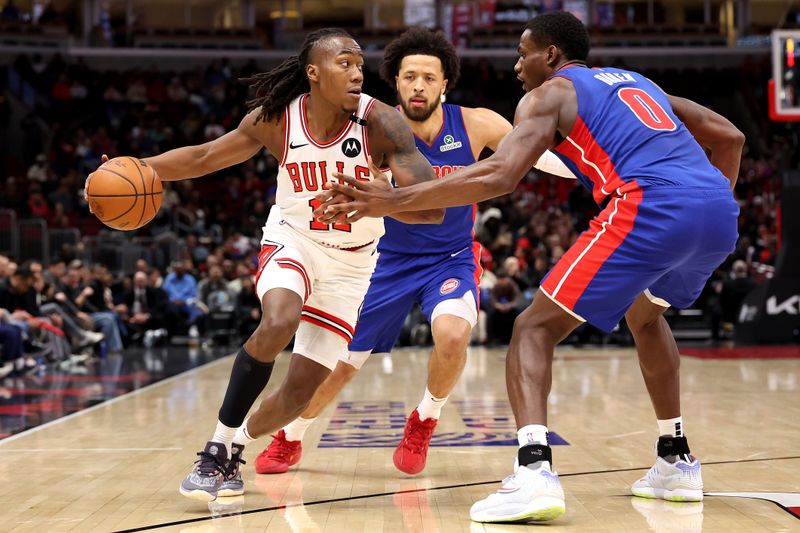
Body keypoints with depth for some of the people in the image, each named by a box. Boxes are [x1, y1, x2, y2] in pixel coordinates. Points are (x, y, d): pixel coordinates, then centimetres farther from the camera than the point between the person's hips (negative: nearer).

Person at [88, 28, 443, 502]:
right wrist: (138, 167, -15)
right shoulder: (276, 118, -13)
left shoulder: (379, 122, -22)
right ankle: (218, 447, -17)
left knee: (301, 392, -4)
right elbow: (202, 158, 0)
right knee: (278, 324, -33)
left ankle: (235, 448, 26)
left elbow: (433, 206, -29)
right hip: (292, 240, 0)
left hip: (350, 262, 0)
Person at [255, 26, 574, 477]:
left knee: (452, 333, -31)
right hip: (390, 259, 1)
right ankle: (290, 438, 35)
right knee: (341, 361, 5)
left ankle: (424, 423, 1)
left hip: (451, 257, 0)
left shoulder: (475, 125, -17)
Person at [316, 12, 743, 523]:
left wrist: (392, 201, -4)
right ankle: (677, 462, 34)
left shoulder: (549, 94, 12)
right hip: (719, 213, 7)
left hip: (651, 208, -7)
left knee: (534, 329, 1)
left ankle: (534, 471, -21)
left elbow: (498, 175, -5)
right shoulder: (635, 82, 33)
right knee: (645, 313, 35)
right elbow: (728, 136, 31)